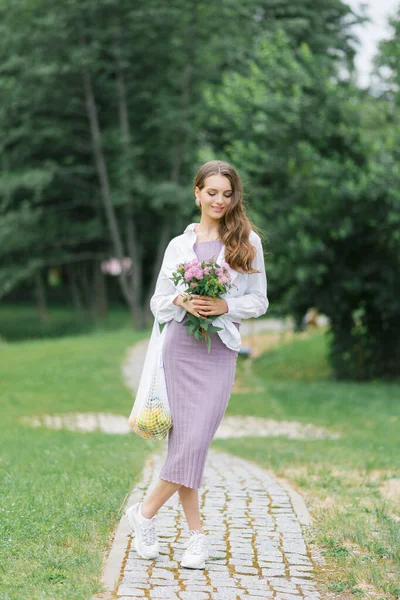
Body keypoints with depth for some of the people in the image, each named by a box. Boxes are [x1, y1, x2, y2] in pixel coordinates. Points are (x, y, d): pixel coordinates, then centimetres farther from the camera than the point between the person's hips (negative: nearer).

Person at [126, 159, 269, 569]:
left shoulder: (247, 242, 7)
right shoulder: (178, 245, 11)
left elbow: (259, 301, 8)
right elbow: (157, 302, 14)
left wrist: (225, 306, -10)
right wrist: (182, 302, -7)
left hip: (220, 350, -1)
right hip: (180, 347, 1)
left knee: (195, 440, -11)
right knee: (183, 439, -3)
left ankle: (145, 512, 5)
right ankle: (196, 534, 8)